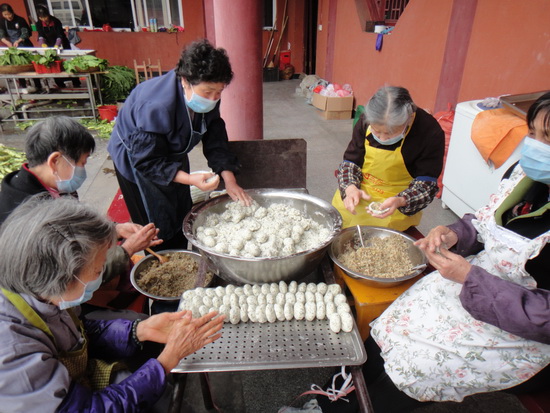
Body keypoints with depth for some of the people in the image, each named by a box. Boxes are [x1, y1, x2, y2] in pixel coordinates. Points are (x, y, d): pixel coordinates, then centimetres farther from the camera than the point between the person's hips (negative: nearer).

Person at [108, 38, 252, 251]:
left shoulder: (207, 99, -19)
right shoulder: (156, 107, -40)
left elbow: (215, 140, -12)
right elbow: (148, 161, -34)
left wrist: (229, 180, -22)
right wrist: (191, 179, -43)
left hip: (173, 155, 7)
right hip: (135, 161, -7)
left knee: (183, 218, 16)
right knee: (160, 228, 0)